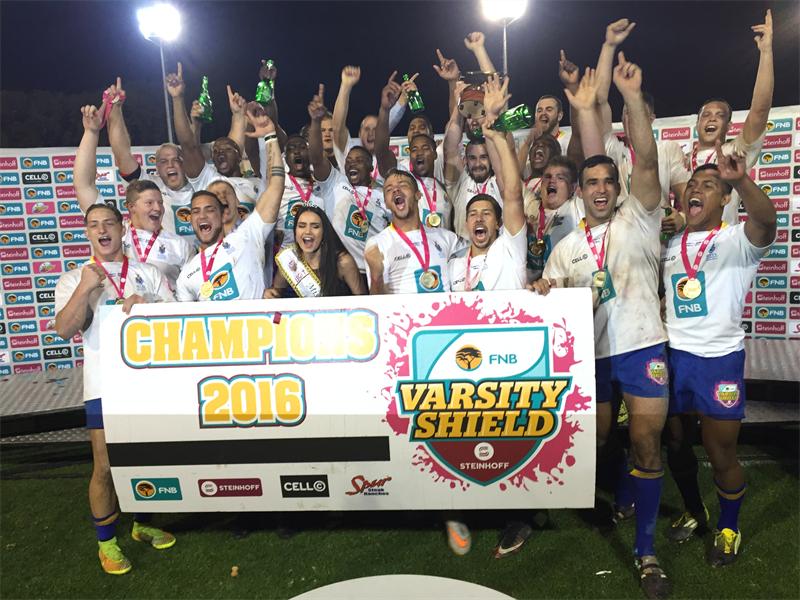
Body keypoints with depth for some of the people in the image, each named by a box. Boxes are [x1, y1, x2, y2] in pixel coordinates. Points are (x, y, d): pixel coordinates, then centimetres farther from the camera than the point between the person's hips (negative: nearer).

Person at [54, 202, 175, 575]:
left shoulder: (148, 274, 11)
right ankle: (106, 542, 21)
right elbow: (64, 330, -8)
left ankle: (143, 524, 35)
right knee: (106, 467, 1)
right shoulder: (74, 280, 7)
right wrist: (85, 288, -18)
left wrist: (146, 305, -15)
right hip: (104, 384, -2)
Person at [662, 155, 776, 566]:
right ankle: (694, 513, 40)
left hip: (718, 359, -4)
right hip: (671, 356, 5)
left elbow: (766, 221, -28)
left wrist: (742, 180, -46)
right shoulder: (669, 244, 12)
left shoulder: (738, 240, -4)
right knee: (676, 445, 16)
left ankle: (728, 528, 31)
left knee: (721, 455, 6)